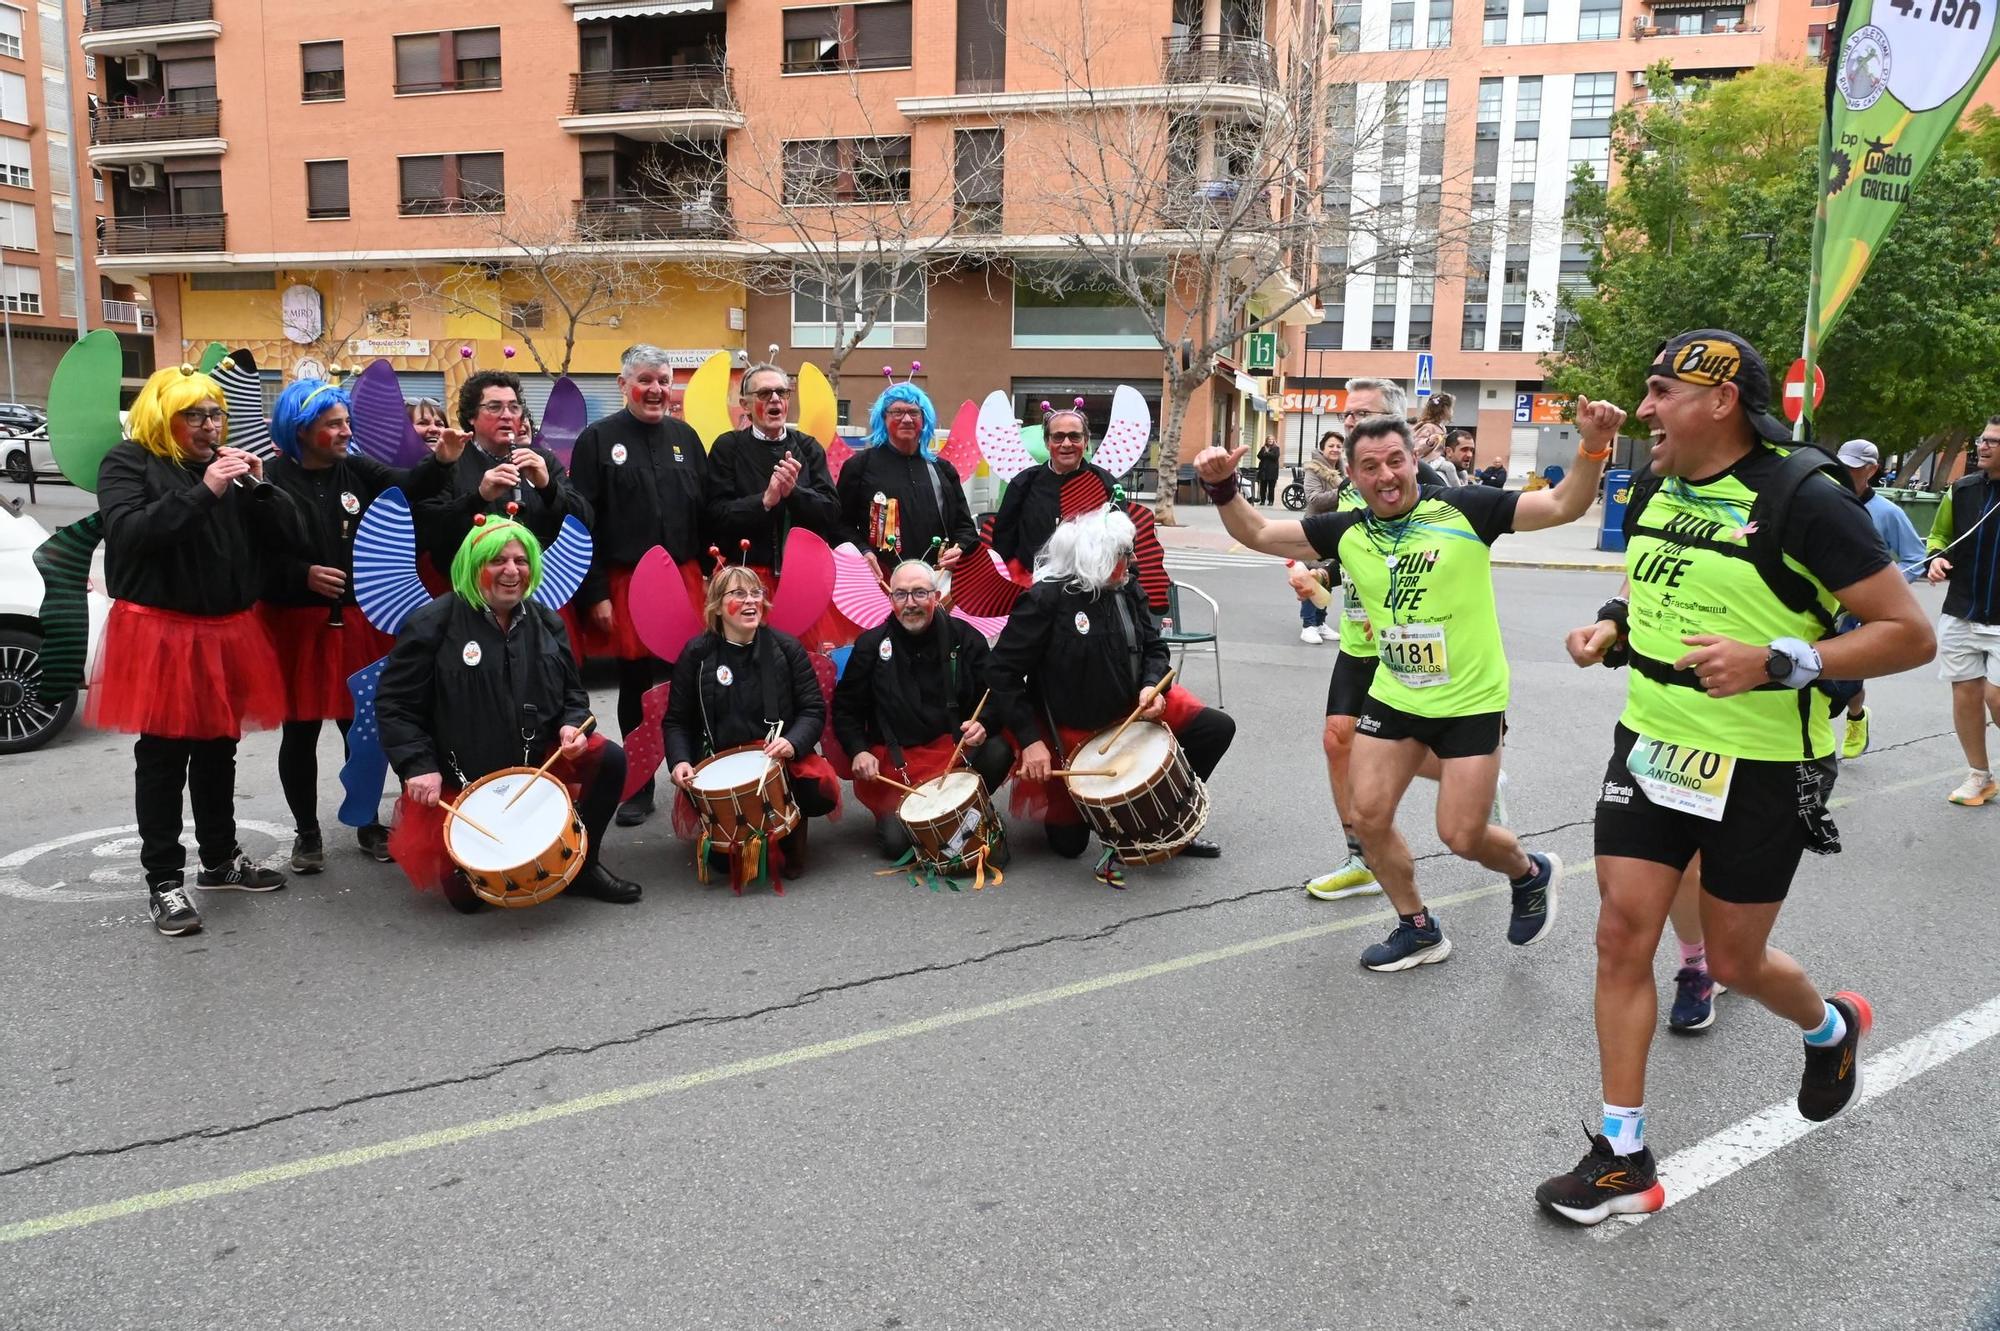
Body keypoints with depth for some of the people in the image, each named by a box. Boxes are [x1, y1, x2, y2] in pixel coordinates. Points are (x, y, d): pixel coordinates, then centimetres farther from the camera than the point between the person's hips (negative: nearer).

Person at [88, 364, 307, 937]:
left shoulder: (230, 462, 11)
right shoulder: (129, 463, -3)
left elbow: (289, 539, 5)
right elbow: (128, 534, -21)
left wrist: (258, 487, -11)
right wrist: (204, 492, -26)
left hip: (229, 631, 5)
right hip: (159, 633, -5)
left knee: (218, 750, 15)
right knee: (162, 757, 0)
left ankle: (221, 860, 29)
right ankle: (163, 881, 9)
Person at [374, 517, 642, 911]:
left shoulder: (547, 623, 4)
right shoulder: (432, 625, -12)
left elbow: (572, 693, 12)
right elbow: (393, 704, -10)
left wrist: (572, 726, -11)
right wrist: (419, 766, -19)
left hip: (537, 760, 4)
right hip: (460, 779, -4)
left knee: (609, 760, -19)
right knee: (467, 893, -10)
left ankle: (581, 865, 1)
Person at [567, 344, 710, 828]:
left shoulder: (685, 436, 11)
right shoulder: (598, 439, -1)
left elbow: (708, 511, 11)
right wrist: (594, 593, -11)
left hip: (685, 578, 3)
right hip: (625, 583, -3)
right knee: (635, 685, 7)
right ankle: (638, 787, 19)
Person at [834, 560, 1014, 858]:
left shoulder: (964, 638, 0)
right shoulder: (871, 645, -1)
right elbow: (845, 708, 7)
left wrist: (983, 725, -20)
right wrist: (859, 751, -9)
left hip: (957, 746, 1)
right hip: (895, 759, -1)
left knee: (999, 750, -30)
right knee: (896, 842, -19)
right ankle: (891, 810, 18)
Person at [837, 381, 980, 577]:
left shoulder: (942, 469, 17)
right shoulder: (860, 465, 7)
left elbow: (964, 524, 18)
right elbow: (841, 522, 3)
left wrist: (959, 549, -3)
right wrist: (862, 551, -15)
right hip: (880, 577, -3)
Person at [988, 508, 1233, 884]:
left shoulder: (1126, 590, -5)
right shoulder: (1045, 600, -23)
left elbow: (1154, 647, 7)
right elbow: (1002, 673, -21)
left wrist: (1152, 685, -16)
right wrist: (1030, 741, -25)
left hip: (1130, 708, 5)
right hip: (1070, 732, -5)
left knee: (1217, 727, -7)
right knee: (1069, 843, 0)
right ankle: (1051, 792, 34)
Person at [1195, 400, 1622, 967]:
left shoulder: (1463, 510, -14)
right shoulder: (1347, 531, -3)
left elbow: (1564, 505, -15)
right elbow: (1258, 534, 1)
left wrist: (1592, 448, -31)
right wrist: (1222, 488, -15)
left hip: (1472, 701, -4)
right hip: (1393, 697, 5)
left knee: (1462, 837, -2)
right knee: (1368, 817, 4)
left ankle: (1531, 873, 34)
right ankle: (1418, 929, 27)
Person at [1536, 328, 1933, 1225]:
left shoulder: (1801, 500, -17)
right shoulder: (1654, 490, 4)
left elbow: (1910, 634, -16)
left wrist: (1776, 664, -28)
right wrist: (1609, 627, 1)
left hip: (1758, 772, -5)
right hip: (1650, 747, 6)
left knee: (1734, 962, 9)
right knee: (1622, 936, 0)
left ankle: (1830, 1028, 47)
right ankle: (1623, 1158, 11)